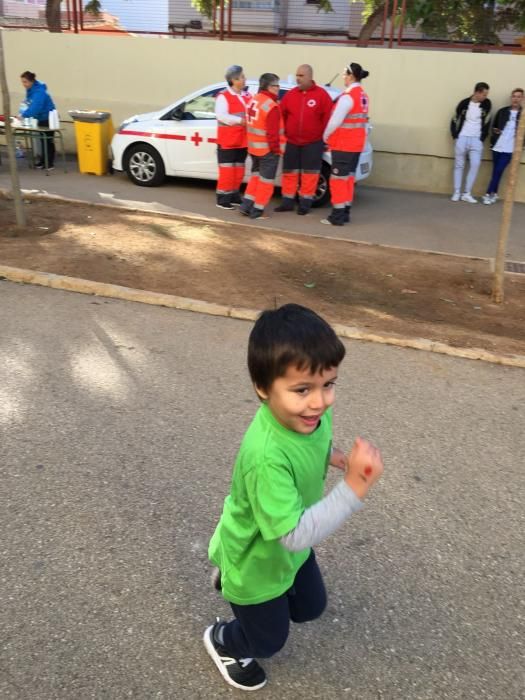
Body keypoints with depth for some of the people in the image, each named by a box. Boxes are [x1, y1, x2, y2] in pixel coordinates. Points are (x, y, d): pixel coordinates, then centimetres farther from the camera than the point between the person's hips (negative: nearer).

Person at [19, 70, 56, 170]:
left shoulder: (39, 91, -25)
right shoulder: (30, 90, 2)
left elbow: (36, 107, -35)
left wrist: (24, 115, -37)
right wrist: (23, 113, -7)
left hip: (48, 118, -9)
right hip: (40, 118, 9)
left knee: (48, 140, -3)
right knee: (42, 139, 14)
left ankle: (50, 163, 3)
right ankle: (43, 161, 22)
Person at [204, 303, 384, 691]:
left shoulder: (313, 413, -21)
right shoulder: (267, 456, -45)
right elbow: (295, 536, -42)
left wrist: (331, 456, -15)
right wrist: (356, 486, -47)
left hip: (291, 547, 7)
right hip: (256, 561, -6)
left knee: (311, 608, 30)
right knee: (268, 639, 21)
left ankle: (231, 582, 51)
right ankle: (222, 640, 55)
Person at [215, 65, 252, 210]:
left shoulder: (247, 95, 12)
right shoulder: (223, 96, -10)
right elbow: (221, 115, -21)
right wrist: (240, 120, -24)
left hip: (242, 141, 7)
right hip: (227, 141, -7)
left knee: (239, 170, 13)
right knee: (227, 170, -5)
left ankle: (234, 195, 24)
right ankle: (223, 198, 1)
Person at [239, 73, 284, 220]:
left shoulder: (254, 100, 8)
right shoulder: (271, 106, -19)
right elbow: (272, 132, -21)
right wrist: (276, 149, -13)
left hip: (254, 147, 8)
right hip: (268, 149, -8)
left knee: (256, 176, 20)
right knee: (265, 180, 2)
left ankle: (246, 205, 17)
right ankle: (257, 210, 6)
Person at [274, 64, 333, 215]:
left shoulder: (321, 94, -4)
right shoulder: (290, 94, 5)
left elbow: (328, 118, -5)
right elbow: (281, 115, 6)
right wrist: (283, 134, 0)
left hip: (313, 143, -3)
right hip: (291, 142, 3)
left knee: (309, 174, 2)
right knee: (289, 173, 7)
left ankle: (305, 203, 11)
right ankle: (287, 202, 16)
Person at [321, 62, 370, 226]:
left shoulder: (348, 96, -16)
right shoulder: (363, 96, 11)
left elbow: (335, 121, -19)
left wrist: (326, 137, -2)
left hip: (343, 144, -9)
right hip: (356, 144, 9)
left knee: (339, 179, -4)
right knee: (348, 177, 13)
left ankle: (337, 216, -3)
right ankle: (345, 213, 18)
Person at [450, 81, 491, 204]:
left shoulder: (486, 104, 0)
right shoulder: (464, 103, -4)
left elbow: (487, 122, 6)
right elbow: (455, 120, 5)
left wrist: (482, 138, 0)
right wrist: (455, 136, -3)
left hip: (477, 140, 1)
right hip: (462, 138, -1)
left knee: (475, 165, -10)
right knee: (459, 165, 4)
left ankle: (467, 194, -4)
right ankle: (457, 193, 10)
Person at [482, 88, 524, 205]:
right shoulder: (502, 111, 8)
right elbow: (494, 126, 15)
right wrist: (494, 133, -2)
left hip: (510, 149, -3)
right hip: (497, 146, 3)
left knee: (498, 171, -7)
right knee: (496, 171, 7)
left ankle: (489, 194, -2)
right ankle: (494, 194, 17)